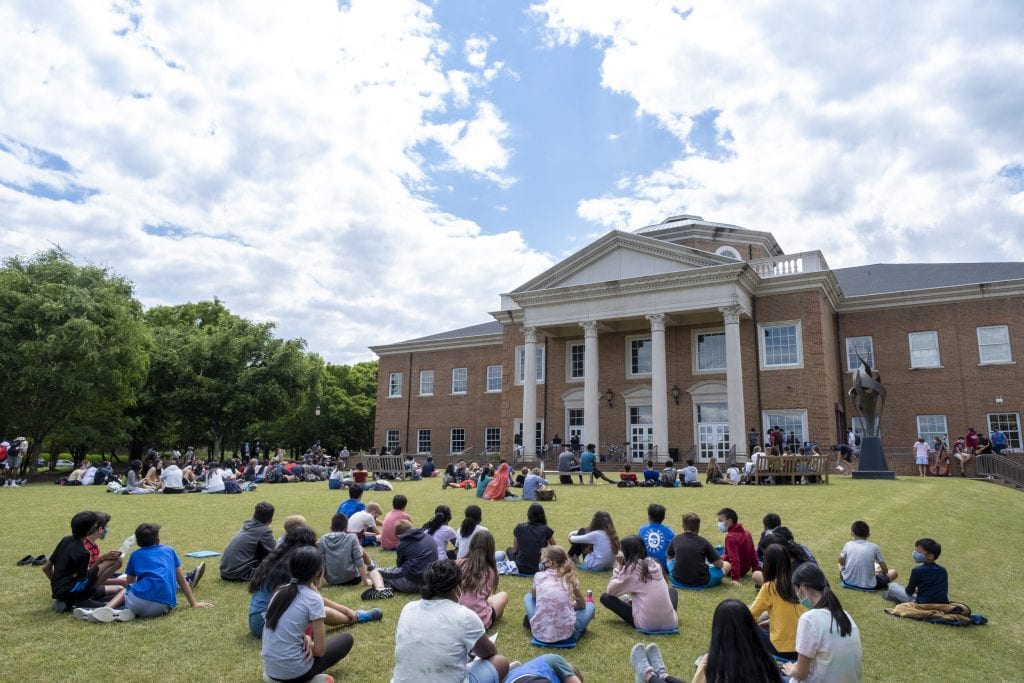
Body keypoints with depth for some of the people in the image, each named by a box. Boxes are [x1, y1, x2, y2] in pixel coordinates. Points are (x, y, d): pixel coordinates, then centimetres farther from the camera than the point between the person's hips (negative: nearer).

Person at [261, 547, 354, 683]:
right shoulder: (314, 599, -14)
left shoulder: (281, 590, 5)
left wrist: (305, 638, 5)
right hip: (293, 672, -7)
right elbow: (319, 650, -11)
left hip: (270, 669, 7)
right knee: (347, 639, 13)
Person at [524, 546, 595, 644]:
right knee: (590, 605, 24)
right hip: (565, 635, -1)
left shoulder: (538, 576, 2)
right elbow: (582, 605, 20)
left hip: (540, 633, 1)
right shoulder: (570, 578, 3)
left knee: (528, 596, 28)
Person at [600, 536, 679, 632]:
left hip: (646, 624, -6)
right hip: (670, 622, 6)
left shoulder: (631, 568, -8)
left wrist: (619, 567, 6)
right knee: (672, 590, 37)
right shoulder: (655, 564, 8)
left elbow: (610, 591, 1)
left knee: (605, 597, 8)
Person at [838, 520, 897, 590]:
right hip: (868, 585, -1)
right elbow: (885, 570, 1)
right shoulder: (874, 547, -7)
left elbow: (841, 562, 7)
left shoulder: (848, 545, -4)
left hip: (848, 581, 1)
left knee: (840, 564, 31)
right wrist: (879, 571, 23)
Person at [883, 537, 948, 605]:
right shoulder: (943, 570, 2)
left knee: (892, 586, 8)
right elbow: (945, 590, 16)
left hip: (923, 604, -6)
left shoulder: (917, 570, -13)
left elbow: (909, 591, -2)